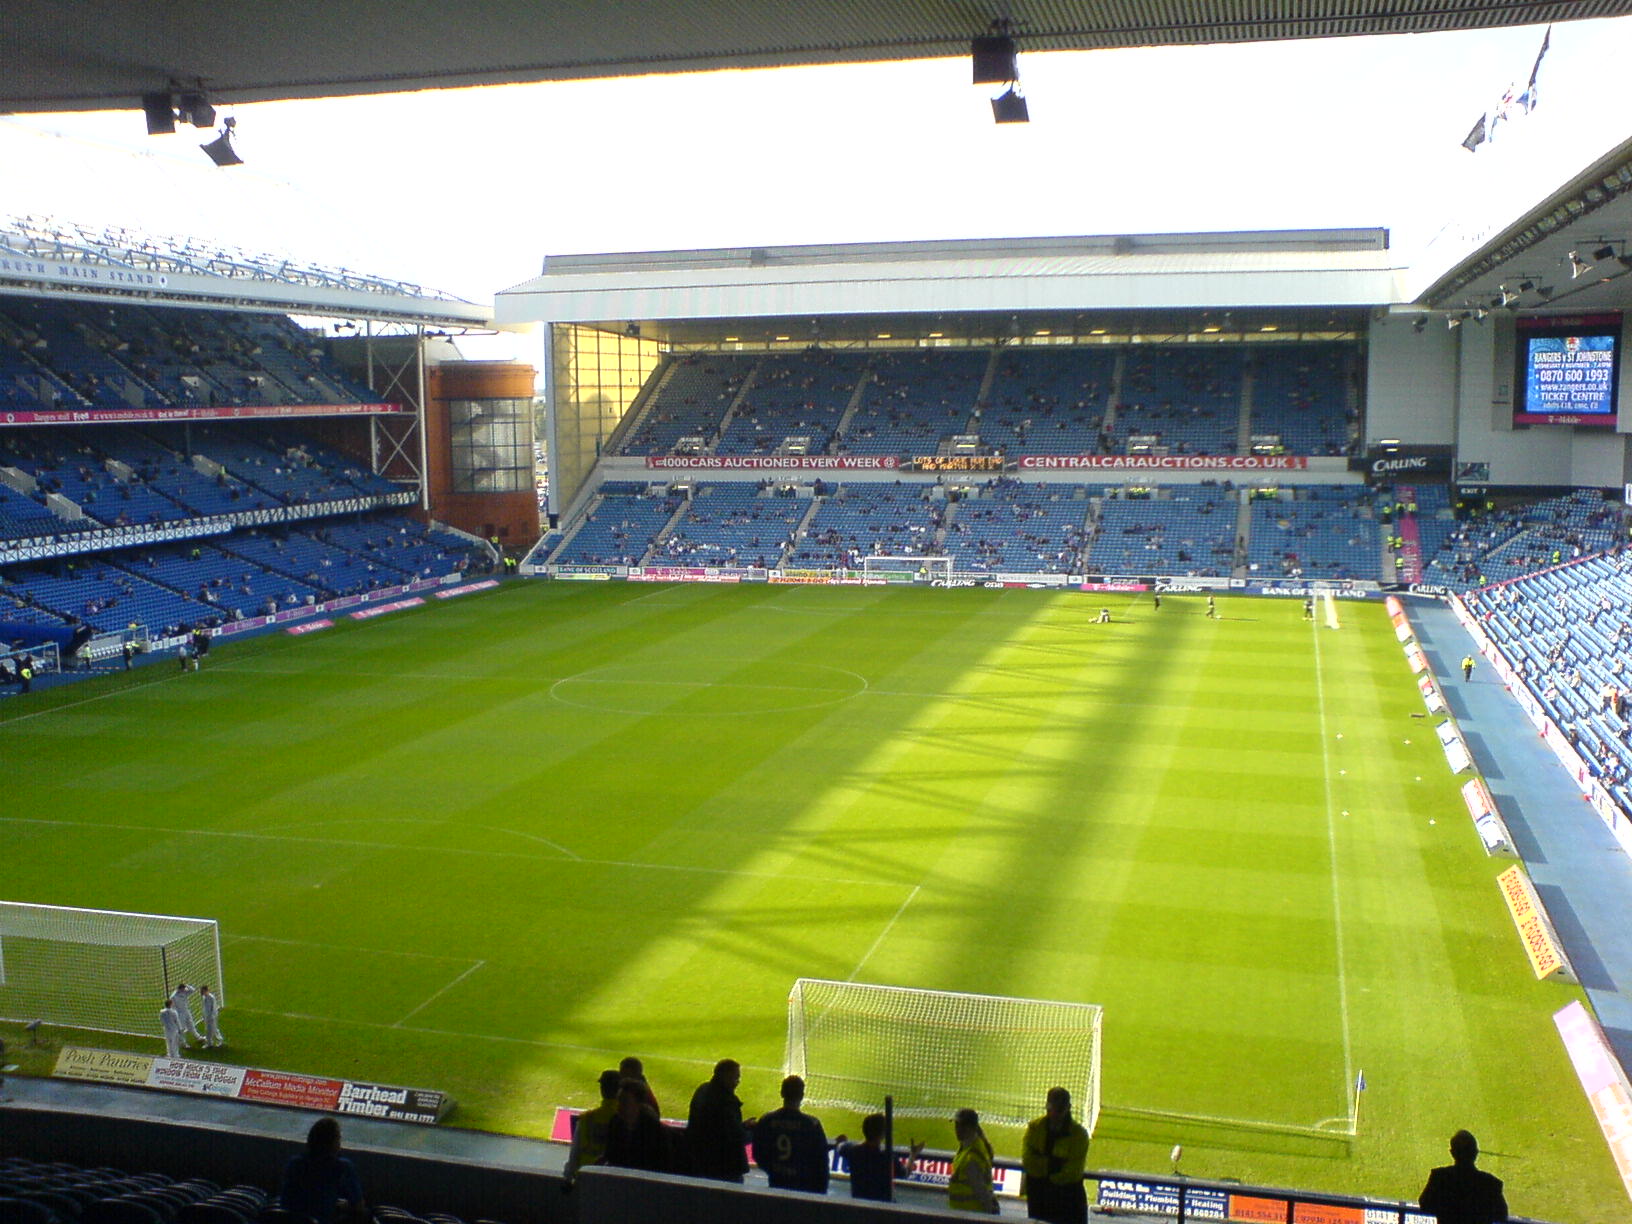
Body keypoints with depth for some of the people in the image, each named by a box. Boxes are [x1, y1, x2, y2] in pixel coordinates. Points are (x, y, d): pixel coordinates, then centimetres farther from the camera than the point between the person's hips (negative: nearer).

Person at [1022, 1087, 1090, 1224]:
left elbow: (1073, 1171, -16)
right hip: (1038, 1196, 3)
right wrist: (1054, 1164, -18)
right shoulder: (1035, 1128, -4)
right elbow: (1027, 1159, -12)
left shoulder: (1078, 1133, -13)